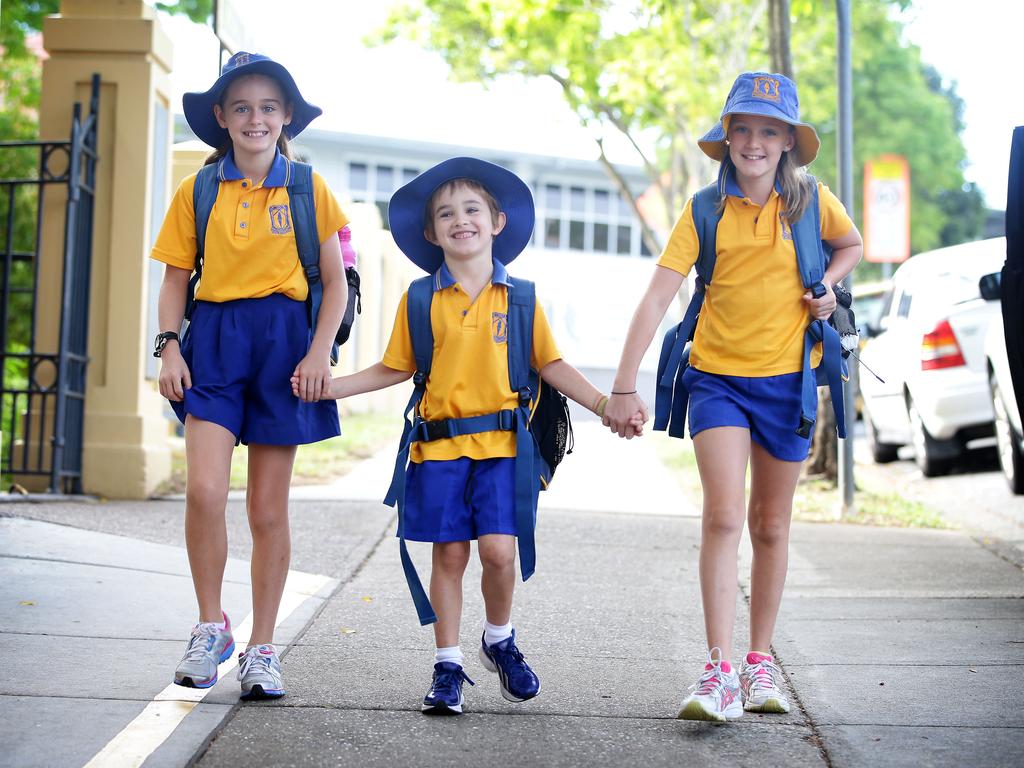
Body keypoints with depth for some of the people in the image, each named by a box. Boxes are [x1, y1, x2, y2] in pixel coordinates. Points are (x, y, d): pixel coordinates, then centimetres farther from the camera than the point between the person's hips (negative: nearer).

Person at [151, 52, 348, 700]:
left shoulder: (308, 190, 4)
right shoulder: (198, 192, 7)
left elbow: (336, 283, 5)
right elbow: (176, 279, 9)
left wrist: (320, 351, -8)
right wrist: (170, 346, -5)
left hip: (283, 341, -1)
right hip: (214, 340, 1)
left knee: (269, 508, 4)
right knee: (205, 489, -16)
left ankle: (262, 649, 16)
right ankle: (211, 629, 5)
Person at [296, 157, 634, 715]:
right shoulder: (421, 299, 6)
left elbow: (551, 365, 9)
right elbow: (395, 369, 12)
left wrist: (602, 403, 1)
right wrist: (330, 387, 5)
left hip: (502, 443, 0)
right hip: (439, 444, 1)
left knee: (499, 548, -10)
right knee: (449, 553, 3)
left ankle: (499, 639, 18)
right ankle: (448, 665, 17)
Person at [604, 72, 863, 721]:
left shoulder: (811, 201, -2)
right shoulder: (706, 210, -6)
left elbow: (852, 246, 19)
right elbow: (657, 297, -12)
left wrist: (828, 286, -3)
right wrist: (624, 386, -19)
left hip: (785, 378, 1)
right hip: (718, 376, -1)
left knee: (771, 526, 10)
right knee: (723, 517, -15)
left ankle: (761, 663, 23)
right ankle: (720, 673, -16)